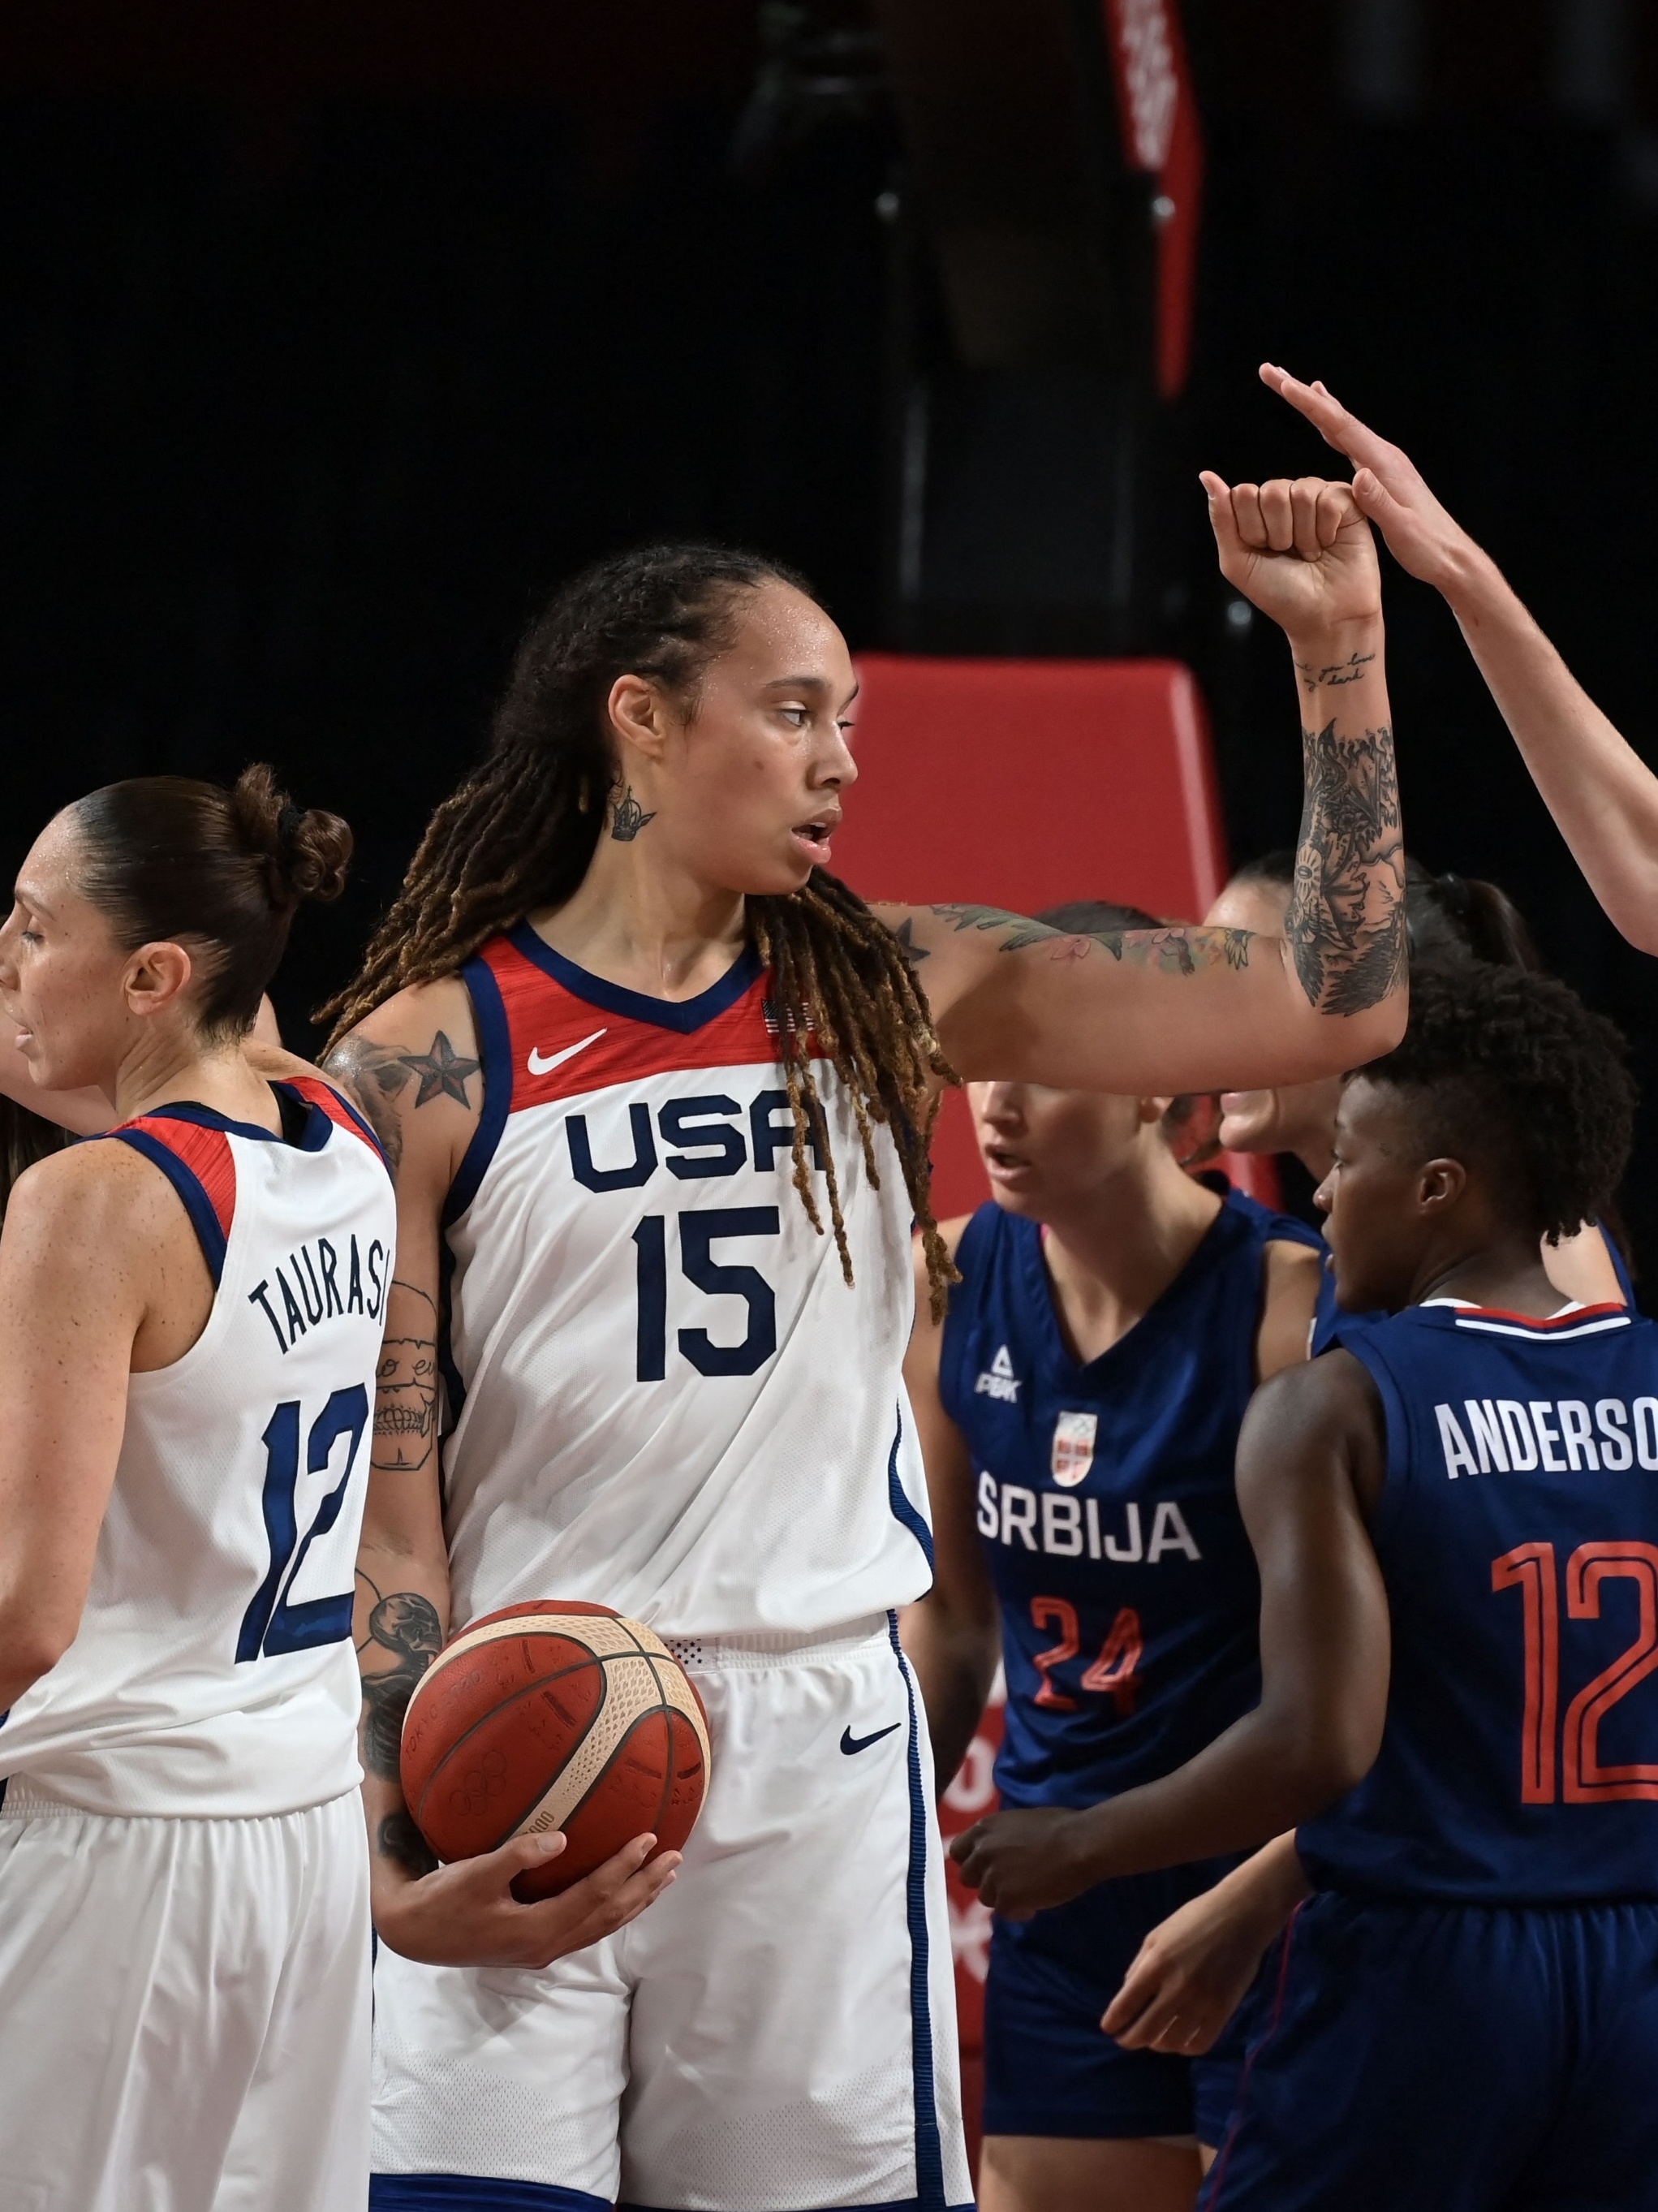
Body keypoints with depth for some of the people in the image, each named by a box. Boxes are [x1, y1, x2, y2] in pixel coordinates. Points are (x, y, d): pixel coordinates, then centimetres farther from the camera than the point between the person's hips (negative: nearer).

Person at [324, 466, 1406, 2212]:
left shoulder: (890, 998, 7)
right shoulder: (426, 1058, -3)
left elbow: (1332, 1007, 4)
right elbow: (379, 1499, -5)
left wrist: (1339, 643, -1)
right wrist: (393, 1853, -17)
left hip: (822, 1756, 3)